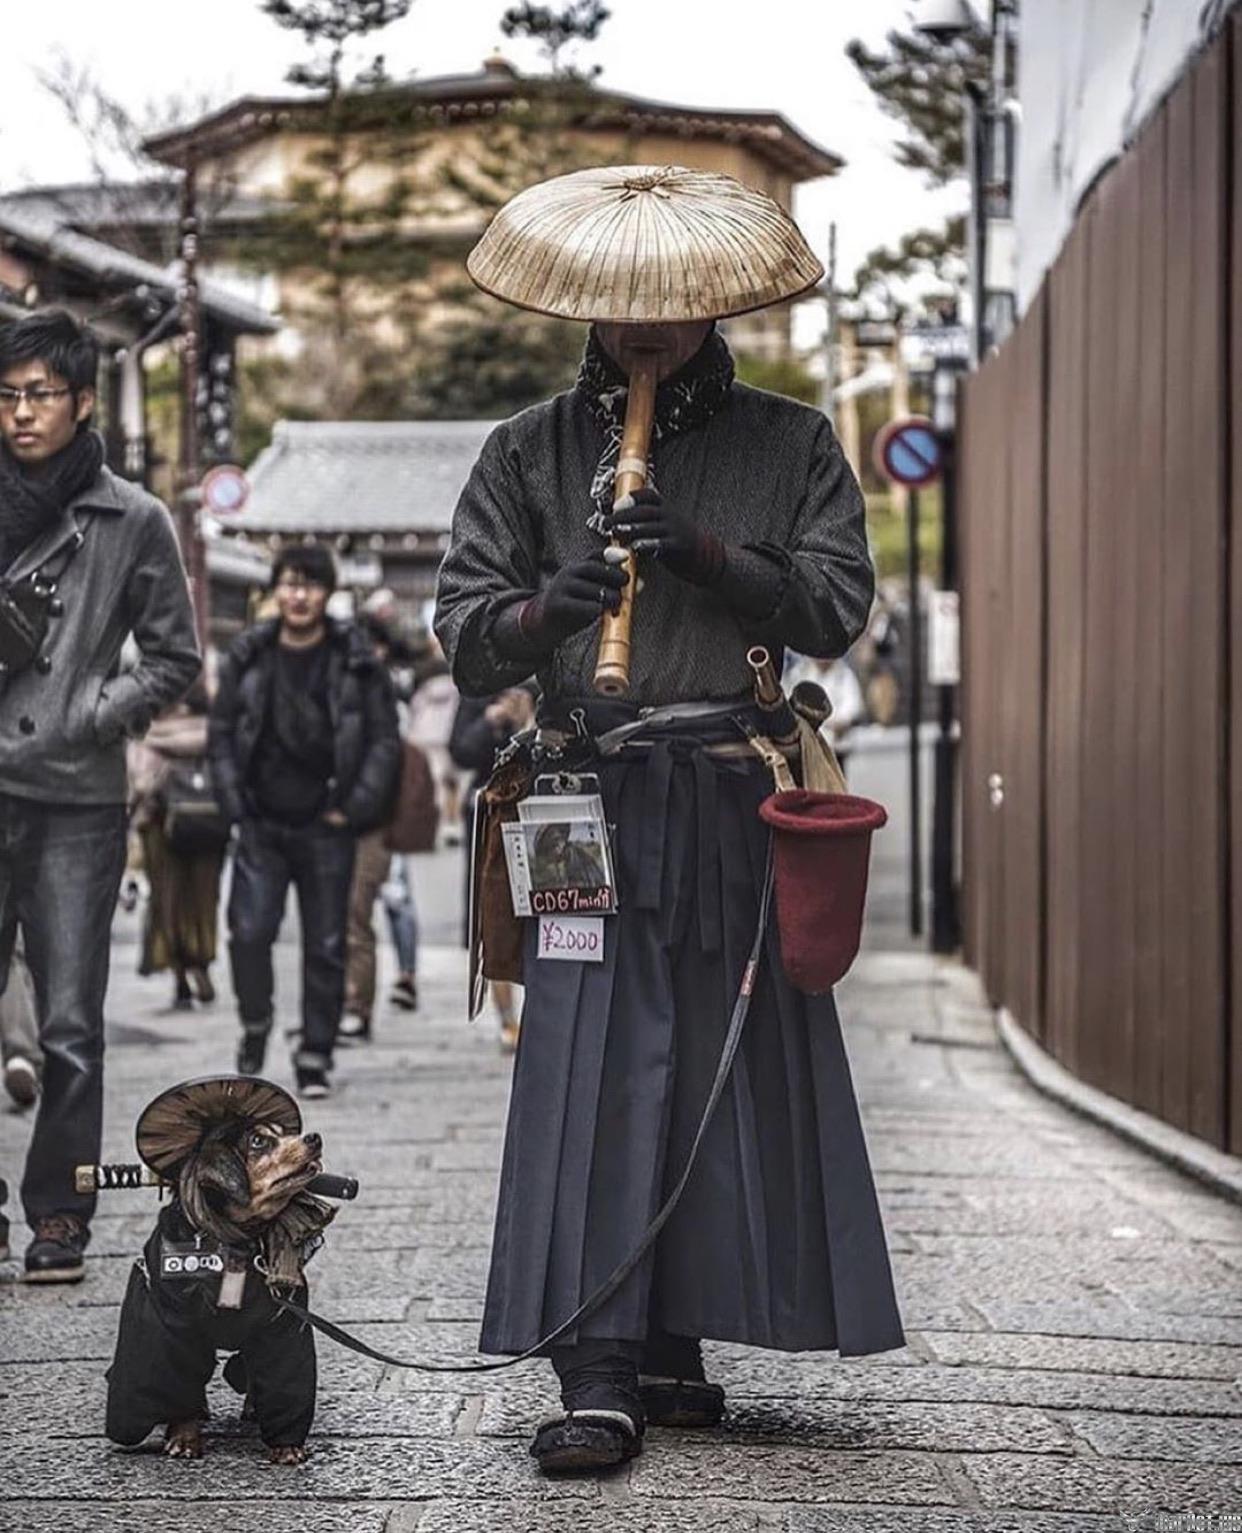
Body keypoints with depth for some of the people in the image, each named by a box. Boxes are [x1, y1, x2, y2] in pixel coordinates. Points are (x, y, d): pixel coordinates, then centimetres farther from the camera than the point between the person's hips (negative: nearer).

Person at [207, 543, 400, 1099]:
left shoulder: (356, 662, 1)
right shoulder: (248, 657, 6)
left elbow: (384, 741, 2)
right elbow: (221, 732, 10)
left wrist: (354, 809, -7)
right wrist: (234, 801, -1)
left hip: (326, 828, -1)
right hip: (262, 825, 1)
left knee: (326, 946, 2)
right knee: (249, 932, -11)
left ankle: (315, 1055, 12)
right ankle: (255, 1026, 13)